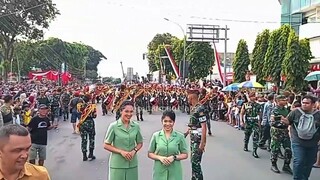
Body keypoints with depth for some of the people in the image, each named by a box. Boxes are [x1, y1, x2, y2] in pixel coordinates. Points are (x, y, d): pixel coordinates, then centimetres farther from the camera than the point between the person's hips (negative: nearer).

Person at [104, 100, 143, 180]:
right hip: (117, 164, -3)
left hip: (132, 164, 3)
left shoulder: (136, 126, 1)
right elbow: (106, 145, -4)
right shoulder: (113, 126, -9)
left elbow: (140, 143, 12)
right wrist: (121, 151, -14)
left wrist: (134, 151, -7)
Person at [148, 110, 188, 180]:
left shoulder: (180, 136, 1)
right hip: (159, 172, 1)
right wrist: (160, 157, -10)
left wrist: (174, 157, -11)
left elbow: (185, 154, 6)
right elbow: (150, 154, 7)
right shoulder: (156, 136, 3)